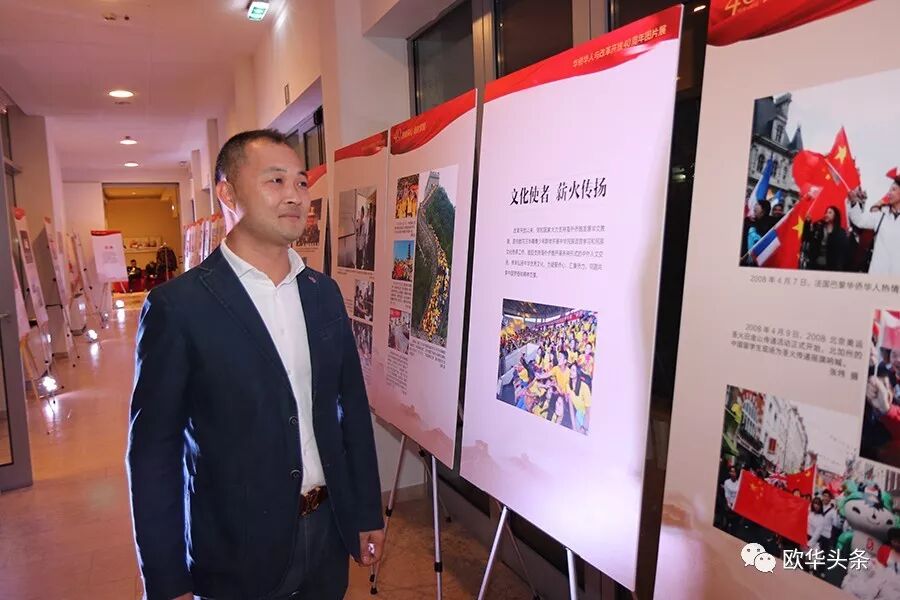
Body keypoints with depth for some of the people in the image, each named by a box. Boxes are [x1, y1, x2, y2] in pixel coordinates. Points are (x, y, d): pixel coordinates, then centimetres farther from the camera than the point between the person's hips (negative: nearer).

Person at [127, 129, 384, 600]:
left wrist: (367, 512, 7)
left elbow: (352, 404, 4)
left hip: (329, 533, 4)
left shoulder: (324, 292, 0)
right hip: (236, 554, -4)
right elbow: (153, 450, -11)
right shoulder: (178, 305, -15)